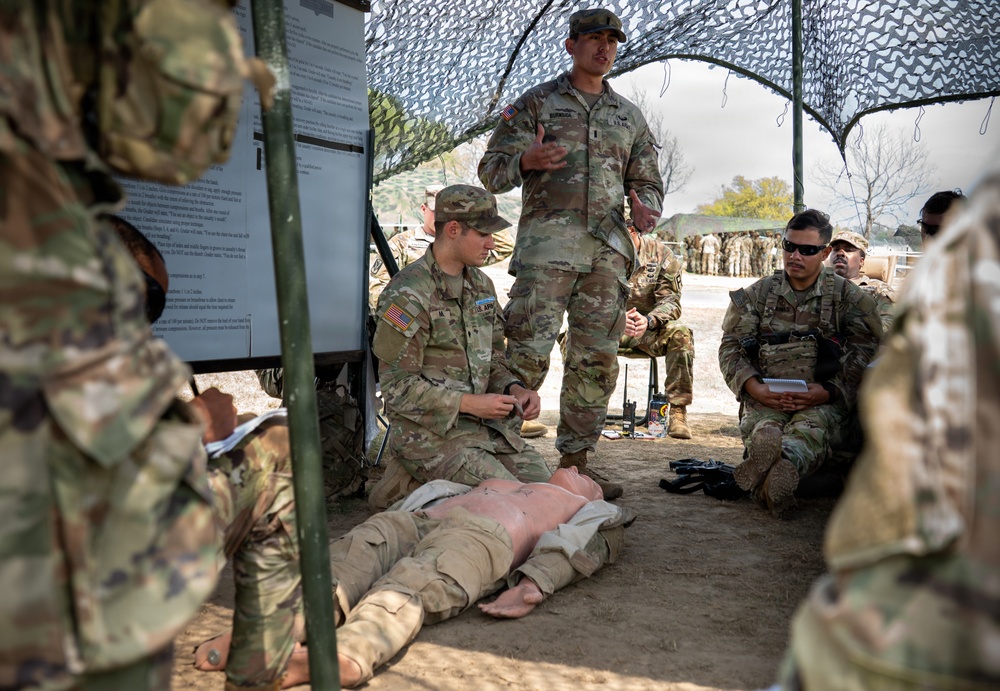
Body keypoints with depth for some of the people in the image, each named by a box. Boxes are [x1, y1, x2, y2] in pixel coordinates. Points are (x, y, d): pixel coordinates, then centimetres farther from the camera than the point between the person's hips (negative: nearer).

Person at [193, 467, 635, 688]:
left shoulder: (592, 514, 29)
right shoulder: (496, 481, 44)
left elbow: (571, 550, 6)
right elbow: (434, 490, 30)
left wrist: (532, 587, -15)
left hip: (480, 535, -4)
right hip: (413, 518, 5)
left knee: (413, 587, -35)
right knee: (346, 562, -26)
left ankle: (346, 655, -62)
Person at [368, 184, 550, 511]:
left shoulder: (482, 285, 11)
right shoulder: (407, 295, -15)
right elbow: (399, 388, -16)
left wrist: (514, 389, -2)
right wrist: (470, 403, -19)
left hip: (483, 424, 8)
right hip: (428, 431, -8)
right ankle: (411, 482, 1)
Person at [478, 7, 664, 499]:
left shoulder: (629, 117, 22)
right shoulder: (536, 103, 10)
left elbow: (647, 181, 24)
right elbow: (491, 170, 5)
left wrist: (646, 208, -1)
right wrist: (527, 161, -17)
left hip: (608, 247, 5)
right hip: (546, 240, -4)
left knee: (597, 361, 4)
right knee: (528, 351, -13)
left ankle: (575, 462, 14)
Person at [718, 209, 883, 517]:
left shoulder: (849, 297, 13)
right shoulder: (758, 293, 18)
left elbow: (864, 355, 4)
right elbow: (731, 346, 13)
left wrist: (828, 391, -14)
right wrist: (752, 385, -8)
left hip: (823, 400, -1)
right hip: (766, 398, 2)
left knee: (811, 427, -38)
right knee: (763, 430, -36)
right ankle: (780, 478, -64)